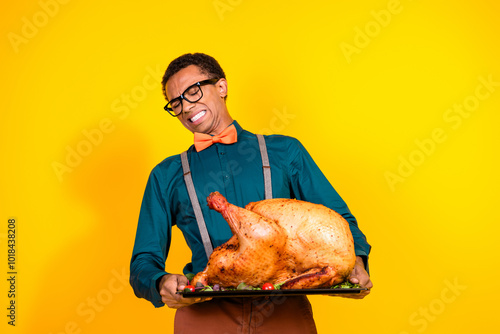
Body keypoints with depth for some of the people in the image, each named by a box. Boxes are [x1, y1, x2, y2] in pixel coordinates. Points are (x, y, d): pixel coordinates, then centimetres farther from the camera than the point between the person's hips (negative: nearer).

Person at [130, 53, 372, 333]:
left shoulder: (284, 151, 16)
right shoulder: (166, 176, 17)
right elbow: (144, 261, 13)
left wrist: (355, 261, -6)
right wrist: (161, 284, -10)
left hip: (285, 310, 0)